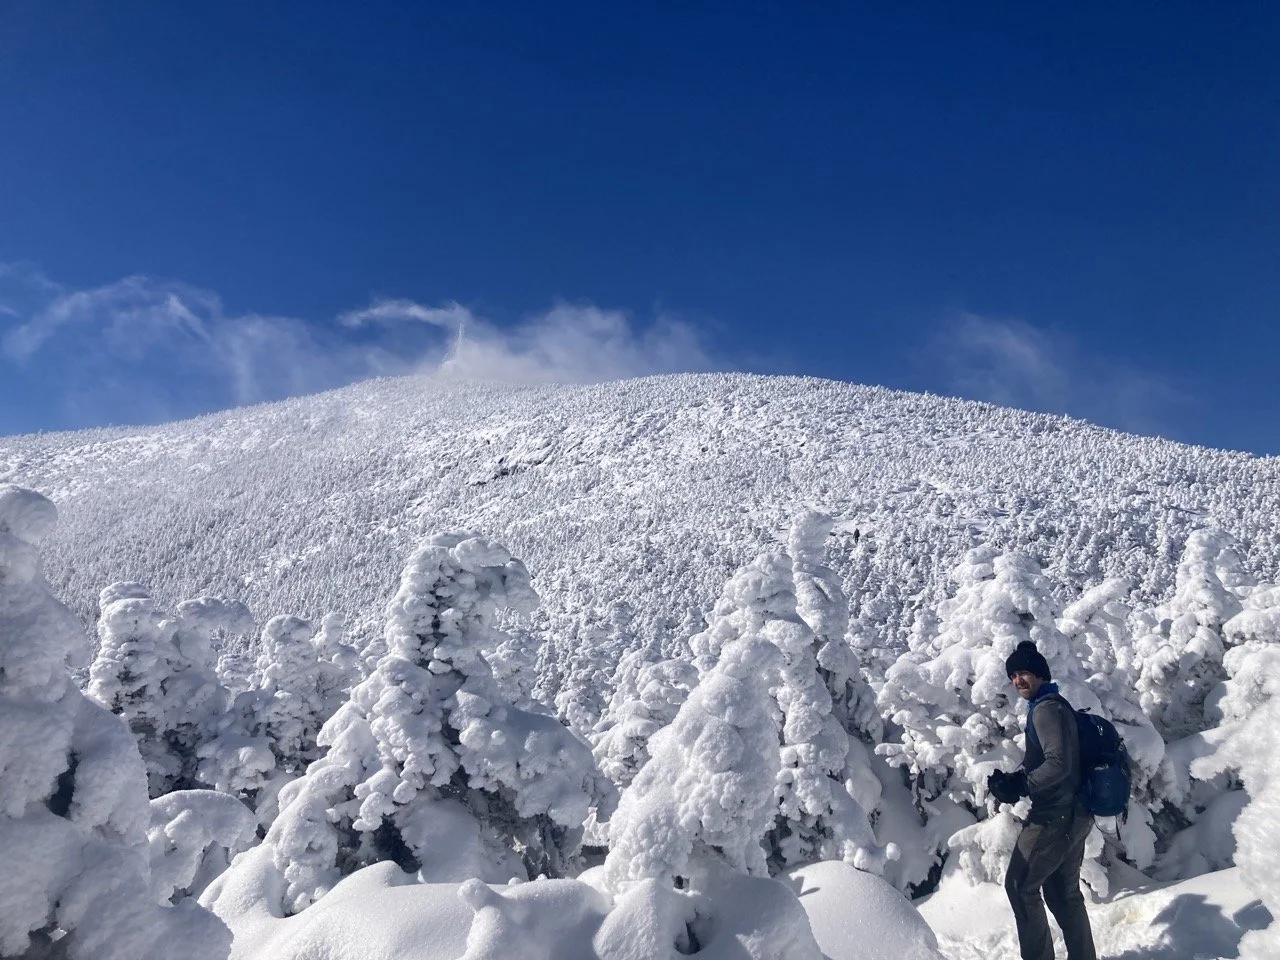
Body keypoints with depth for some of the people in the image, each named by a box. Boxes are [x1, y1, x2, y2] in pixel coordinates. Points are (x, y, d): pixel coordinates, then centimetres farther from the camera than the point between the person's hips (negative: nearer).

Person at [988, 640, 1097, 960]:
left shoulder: (1045, 708, -16)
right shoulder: (1054, 705, 16)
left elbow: (1058, 764, -26)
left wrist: (1019, 786, -21)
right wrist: (1012, 779, 4)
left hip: (1055, 816, -10)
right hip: (1073, 814, 10)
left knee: (1020, 885, 0)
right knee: (1064, 893, 18)